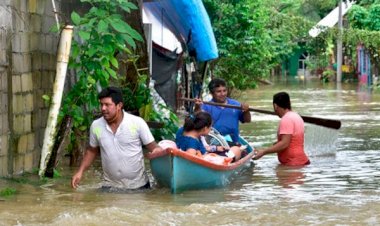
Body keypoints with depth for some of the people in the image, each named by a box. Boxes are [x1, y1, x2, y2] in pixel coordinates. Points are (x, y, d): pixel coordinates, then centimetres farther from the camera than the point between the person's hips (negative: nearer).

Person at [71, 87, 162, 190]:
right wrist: (80, 171, 2)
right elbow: (92, 151, 13)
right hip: (110, 187, 2)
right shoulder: (96, 126, -3)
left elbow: (153, 148, -5)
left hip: (138, 186, -2)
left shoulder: (137, 123, -11)